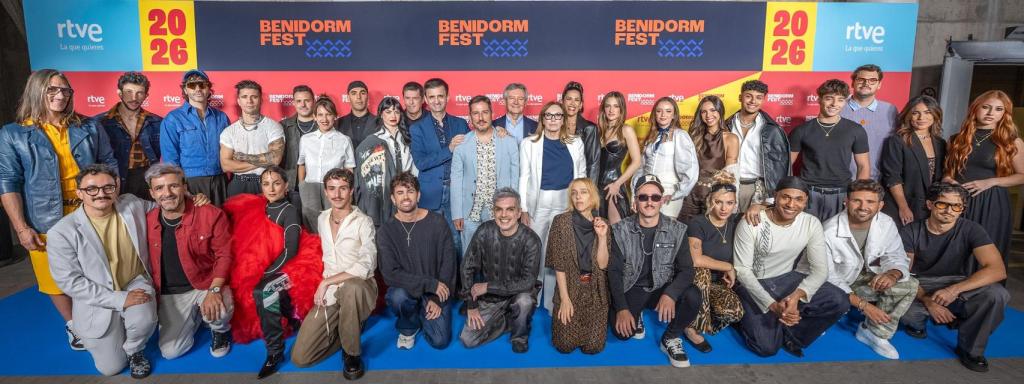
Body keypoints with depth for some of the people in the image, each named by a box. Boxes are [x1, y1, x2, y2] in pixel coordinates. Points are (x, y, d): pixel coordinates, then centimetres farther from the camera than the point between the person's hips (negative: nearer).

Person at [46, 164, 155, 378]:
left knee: (143, 321, -33)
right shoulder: (62, 232, -17)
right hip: (98, 301, -1)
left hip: (135, 283, 1)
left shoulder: (133, 206, -9)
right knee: (111, 368, 4)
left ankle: (134, 351, 5)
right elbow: (69, 281, -17)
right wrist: (119, 299, -23)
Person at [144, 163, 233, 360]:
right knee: (170, 352, -4)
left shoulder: (211, 215, -15)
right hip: (170, 294, 3)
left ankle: (220, 330, 4)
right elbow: (148, 263, 8)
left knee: (219, 311, -35)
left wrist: (214, 290, -25)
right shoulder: (147, 221, -4)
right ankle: (196, 315, 27)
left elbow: (224, 254, -13)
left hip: (206, 284, -3)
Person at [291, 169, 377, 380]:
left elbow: (366, 267, -21)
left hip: (358, 289, -5)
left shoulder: (363, 222, -10)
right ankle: (344, 329, 20)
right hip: (330, 293, 5)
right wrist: (324, 285, 12)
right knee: (300, 357, -6)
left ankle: (352, 352, -19)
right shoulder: (322, 219, 10)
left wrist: (326, 282, -18)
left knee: (350, 287, -44)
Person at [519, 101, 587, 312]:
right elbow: (524, 177, 2)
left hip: (568, 204, 2)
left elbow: (581, 174, 11)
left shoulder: (576, 143, 7)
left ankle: (555, 303, 18)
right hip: (539, 204, -1)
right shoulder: (529, 143, 2)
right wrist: (524, 209, -4)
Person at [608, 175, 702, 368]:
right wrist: (622, 308, -19)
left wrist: (670, 294, -29)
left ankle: (671, 338, -1)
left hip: (662, 289, 1)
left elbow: (686, 269, -8)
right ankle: (637, 316, 13)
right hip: (631, 290, -1)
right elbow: (614, 271, -7)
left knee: (693, 296, -29)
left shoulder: (677, 230, -3)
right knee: (622, 330, -27)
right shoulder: (621, 230, -6)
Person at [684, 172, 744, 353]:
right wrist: (728, 267, -19)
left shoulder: (735, 222, 3)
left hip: (719, 283, 4)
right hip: (695, 281, -4)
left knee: (734, 311, -29)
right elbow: (695, 260, -30)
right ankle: (693, 327, -24)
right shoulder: (698, 224, -16)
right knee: (702, 271, -40)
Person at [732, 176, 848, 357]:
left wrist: (797, 295, -30)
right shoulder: (750, 224, -20)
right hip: (754, 283, -4)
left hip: (789, 278, 4)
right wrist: (773, 305, -27)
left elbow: (820, 269, -10)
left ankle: (790, 334, 0)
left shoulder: (812, 224, -9)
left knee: (839, 302, -19)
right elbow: (742, 270, -17)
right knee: (766, 347, -19)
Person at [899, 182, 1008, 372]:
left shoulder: (970, 230, -13)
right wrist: (927, 301, -29)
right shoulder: (911, 231, -12)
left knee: (997, 294, -31)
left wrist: (954, 289, -35)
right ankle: (917, 320, 7)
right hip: (921, 287, -1)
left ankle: (970, 349, -7)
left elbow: (998, 270, -24)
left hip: (958, 285, 1)